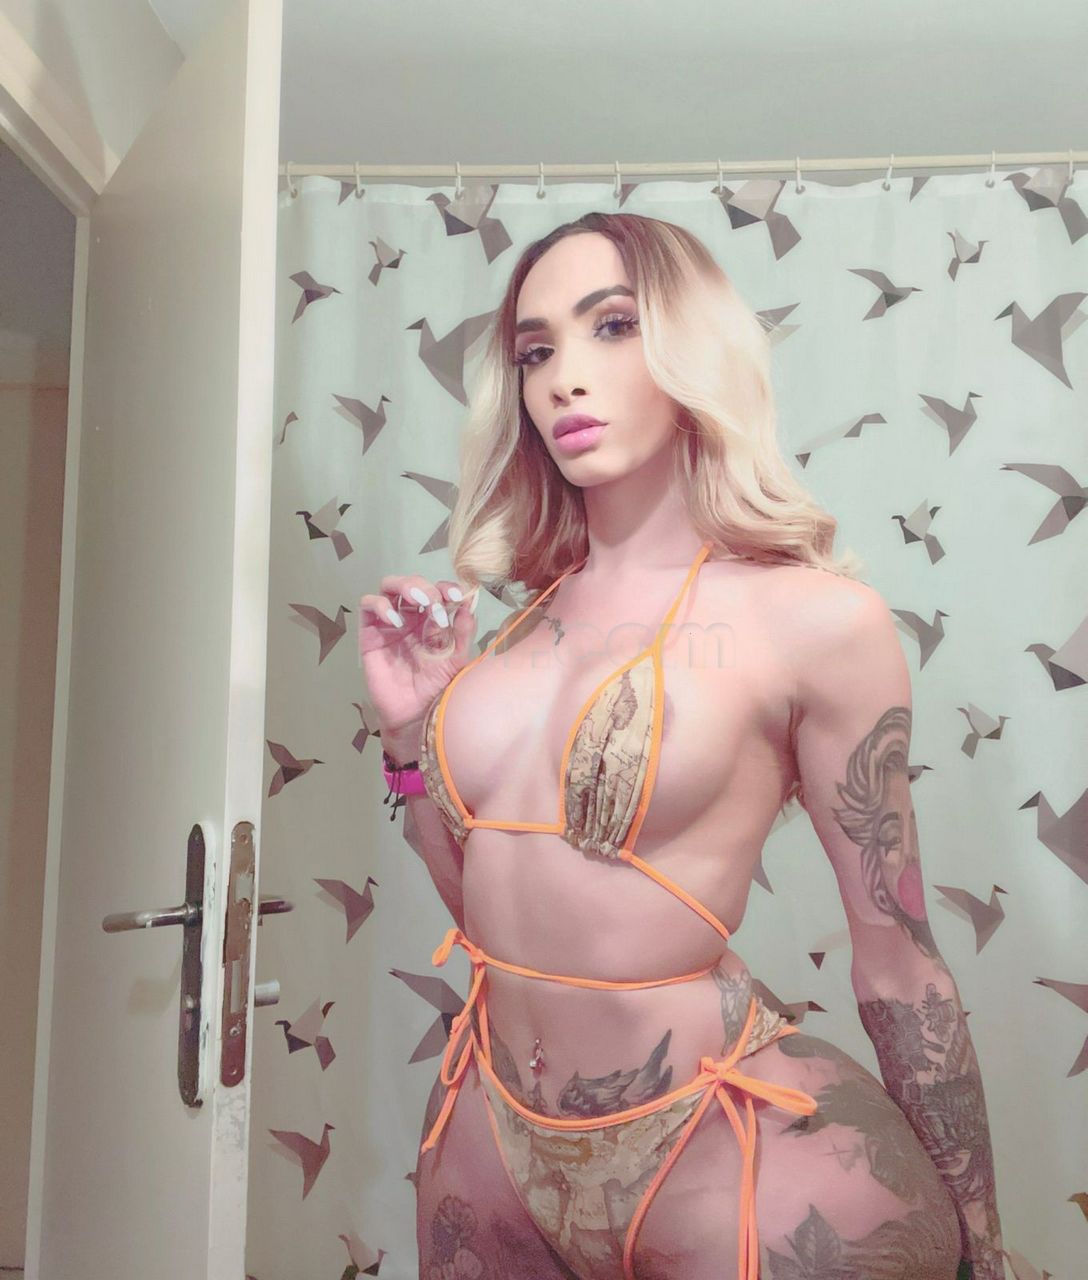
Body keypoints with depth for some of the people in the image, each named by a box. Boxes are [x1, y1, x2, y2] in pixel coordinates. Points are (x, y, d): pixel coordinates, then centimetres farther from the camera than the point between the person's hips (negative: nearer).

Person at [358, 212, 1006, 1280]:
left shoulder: (815, 617, -14)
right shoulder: (529, 614, 2)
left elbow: (897, 962, -7)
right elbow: (486, 904, 9)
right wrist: (407, 728, -4)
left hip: (725, 1150, -5)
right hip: (494, 1132, 6)